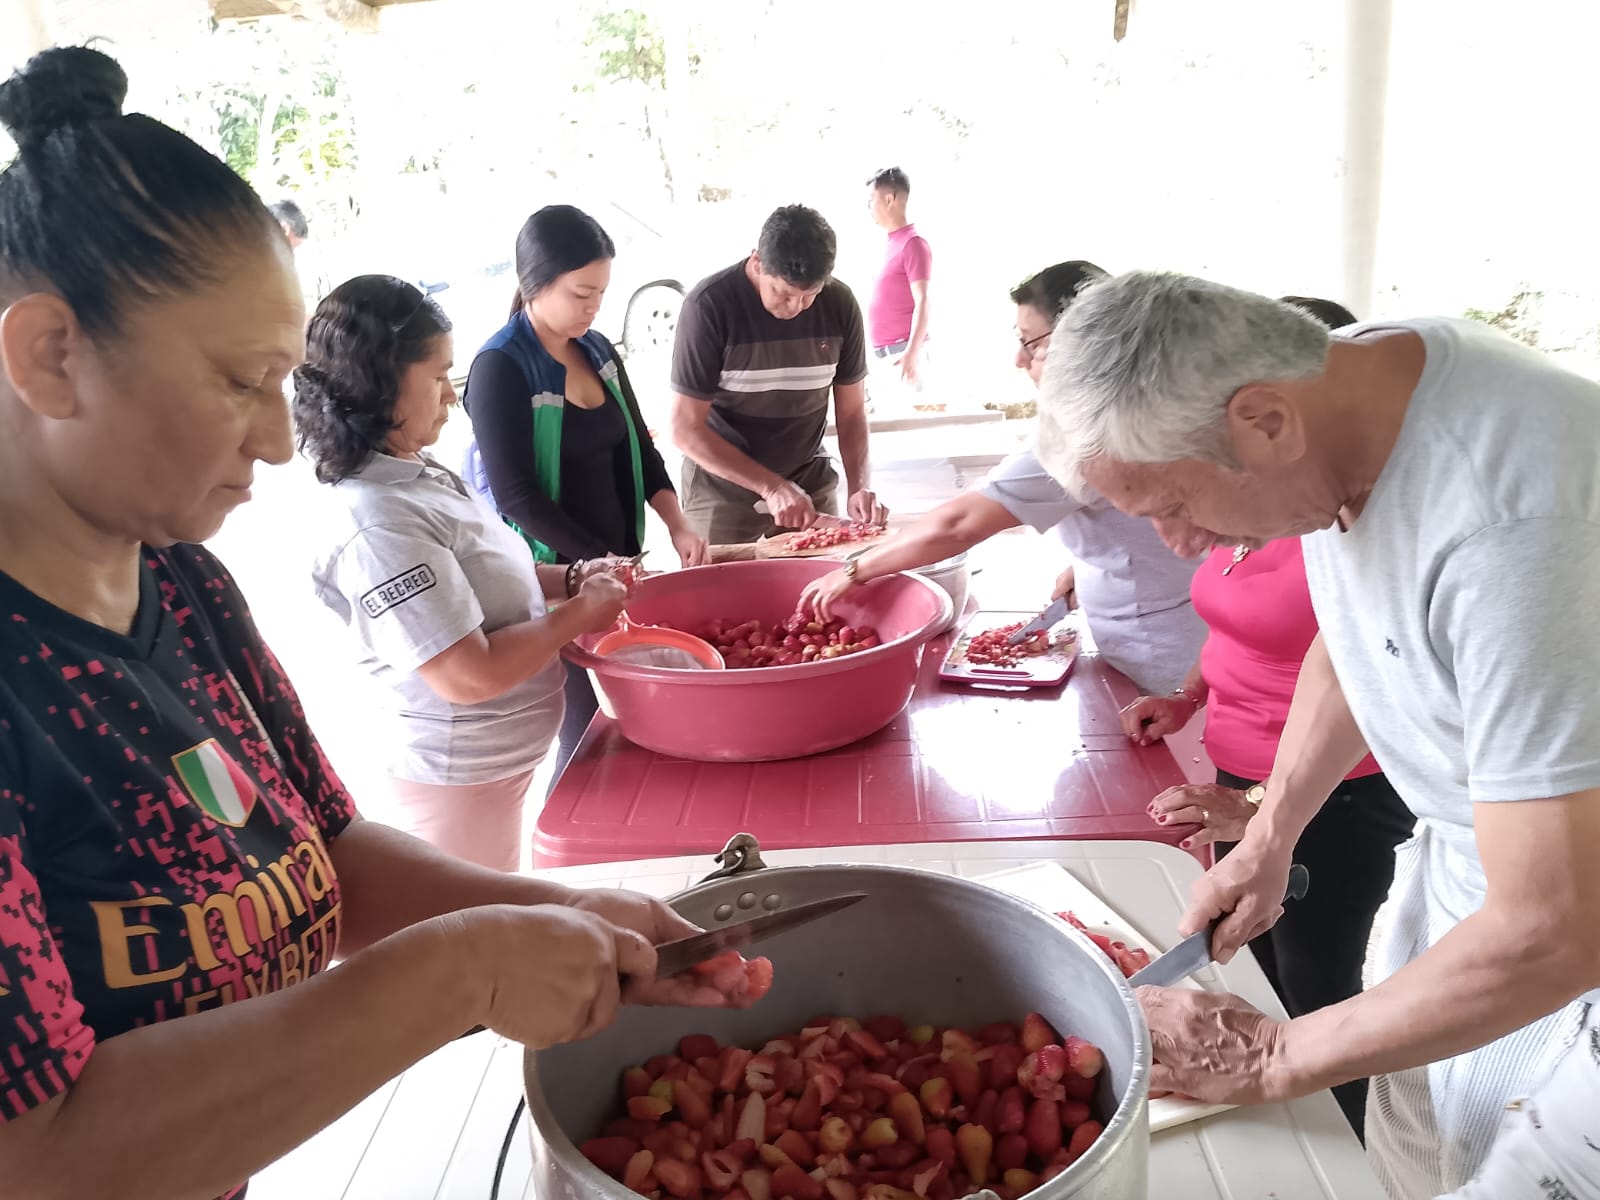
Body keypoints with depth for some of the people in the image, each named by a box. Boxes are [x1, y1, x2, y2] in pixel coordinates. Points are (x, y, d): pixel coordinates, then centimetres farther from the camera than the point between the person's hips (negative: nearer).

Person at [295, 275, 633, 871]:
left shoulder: (415, 470, 0)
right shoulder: (374, 523, -29)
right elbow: (468, 676, -30)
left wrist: (569, 579, -1)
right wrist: (580, 613, -18)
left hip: (500, 756, 9)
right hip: (462, 779, -8)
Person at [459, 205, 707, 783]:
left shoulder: (598, 351, 7)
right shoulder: (500, 369, -13)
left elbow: (637, 447, 12)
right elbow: (516, 495, -17)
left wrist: (676, 523, -3)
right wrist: (597, 560, -20)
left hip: (614, 559, 6)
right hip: (554, 576, -6)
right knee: (586, 724, -4)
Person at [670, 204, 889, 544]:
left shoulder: (840, 305, -9)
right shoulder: (709, 305, -19)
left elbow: (852, 412, 0)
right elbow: (687, 429, -17)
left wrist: (859, 487, -16)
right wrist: (771, 487, -23)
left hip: (812, 485, 3)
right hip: (723, 489, -2)